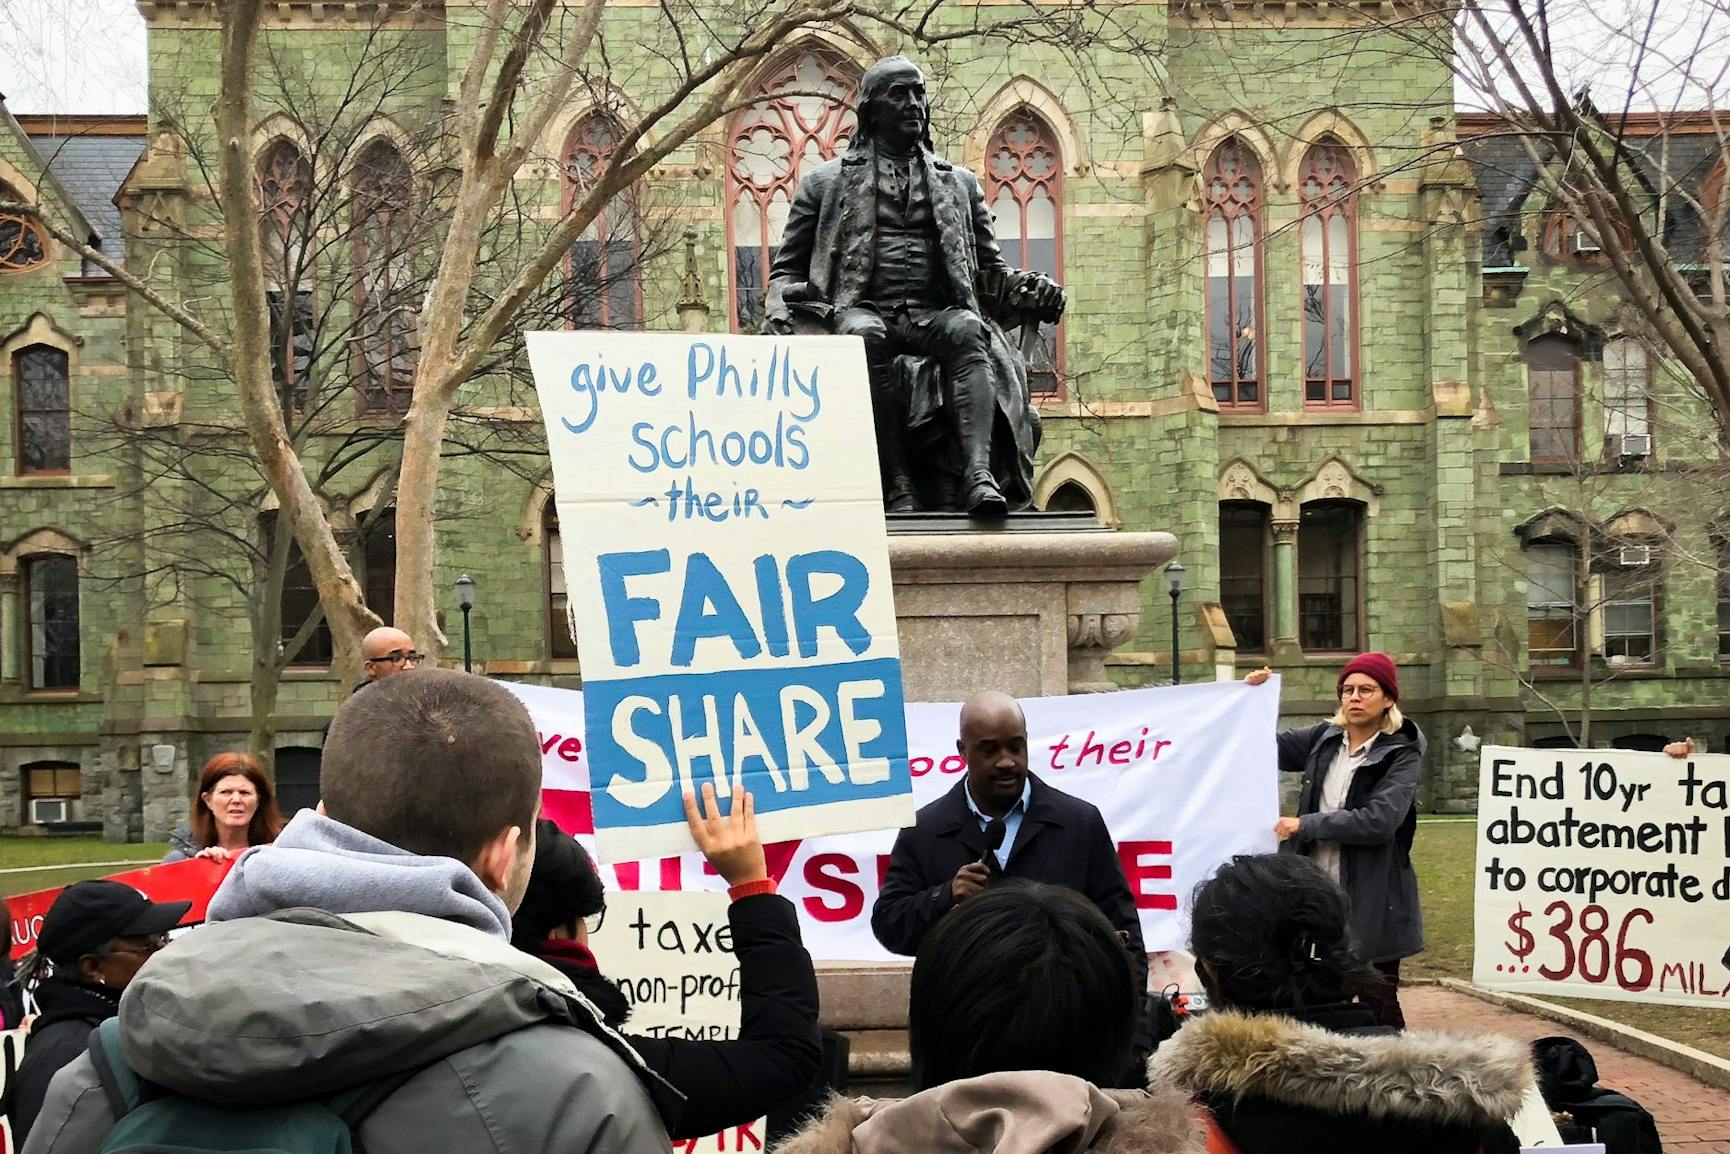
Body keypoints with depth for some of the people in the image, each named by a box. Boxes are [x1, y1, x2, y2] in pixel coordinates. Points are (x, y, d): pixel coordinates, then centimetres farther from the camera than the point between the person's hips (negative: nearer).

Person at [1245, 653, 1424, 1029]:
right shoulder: (1324, 740, 8)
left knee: (1379, 1005, 1)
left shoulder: (1401, 754, -6)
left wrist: (1305, 825, -16)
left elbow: (1378, 820, -18)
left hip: (1373, 902, -4)